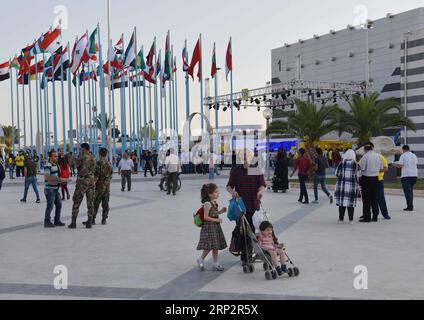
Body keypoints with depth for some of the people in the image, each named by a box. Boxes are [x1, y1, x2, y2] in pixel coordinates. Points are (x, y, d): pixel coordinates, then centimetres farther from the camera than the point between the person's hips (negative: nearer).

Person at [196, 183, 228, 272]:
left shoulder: (214, 203, 10)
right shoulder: (207, 204, -17)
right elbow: (206, 217, -20)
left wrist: (220, 211, 7)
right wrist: (216, 220, -19)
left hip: (215, 227, 9)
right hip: (208, 227, -9)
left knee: (215, 246, 10)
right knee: (209, 246, -5)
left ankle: (216, 263, 17)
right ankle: (201, 260, 17)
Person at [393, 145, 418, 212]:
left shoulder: (403, 156, -5)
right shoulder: (414, 156, 11)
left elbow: (400, 165, -11)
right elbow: (416, 165, 15)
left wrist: (395, 165, 9)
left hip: (406, 176, -6)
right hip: (414, 175, 6)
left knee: (407, 191, -5)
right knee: (410, 190, 17)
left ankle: (410, 206, -10)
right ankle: (411, 206, 16)